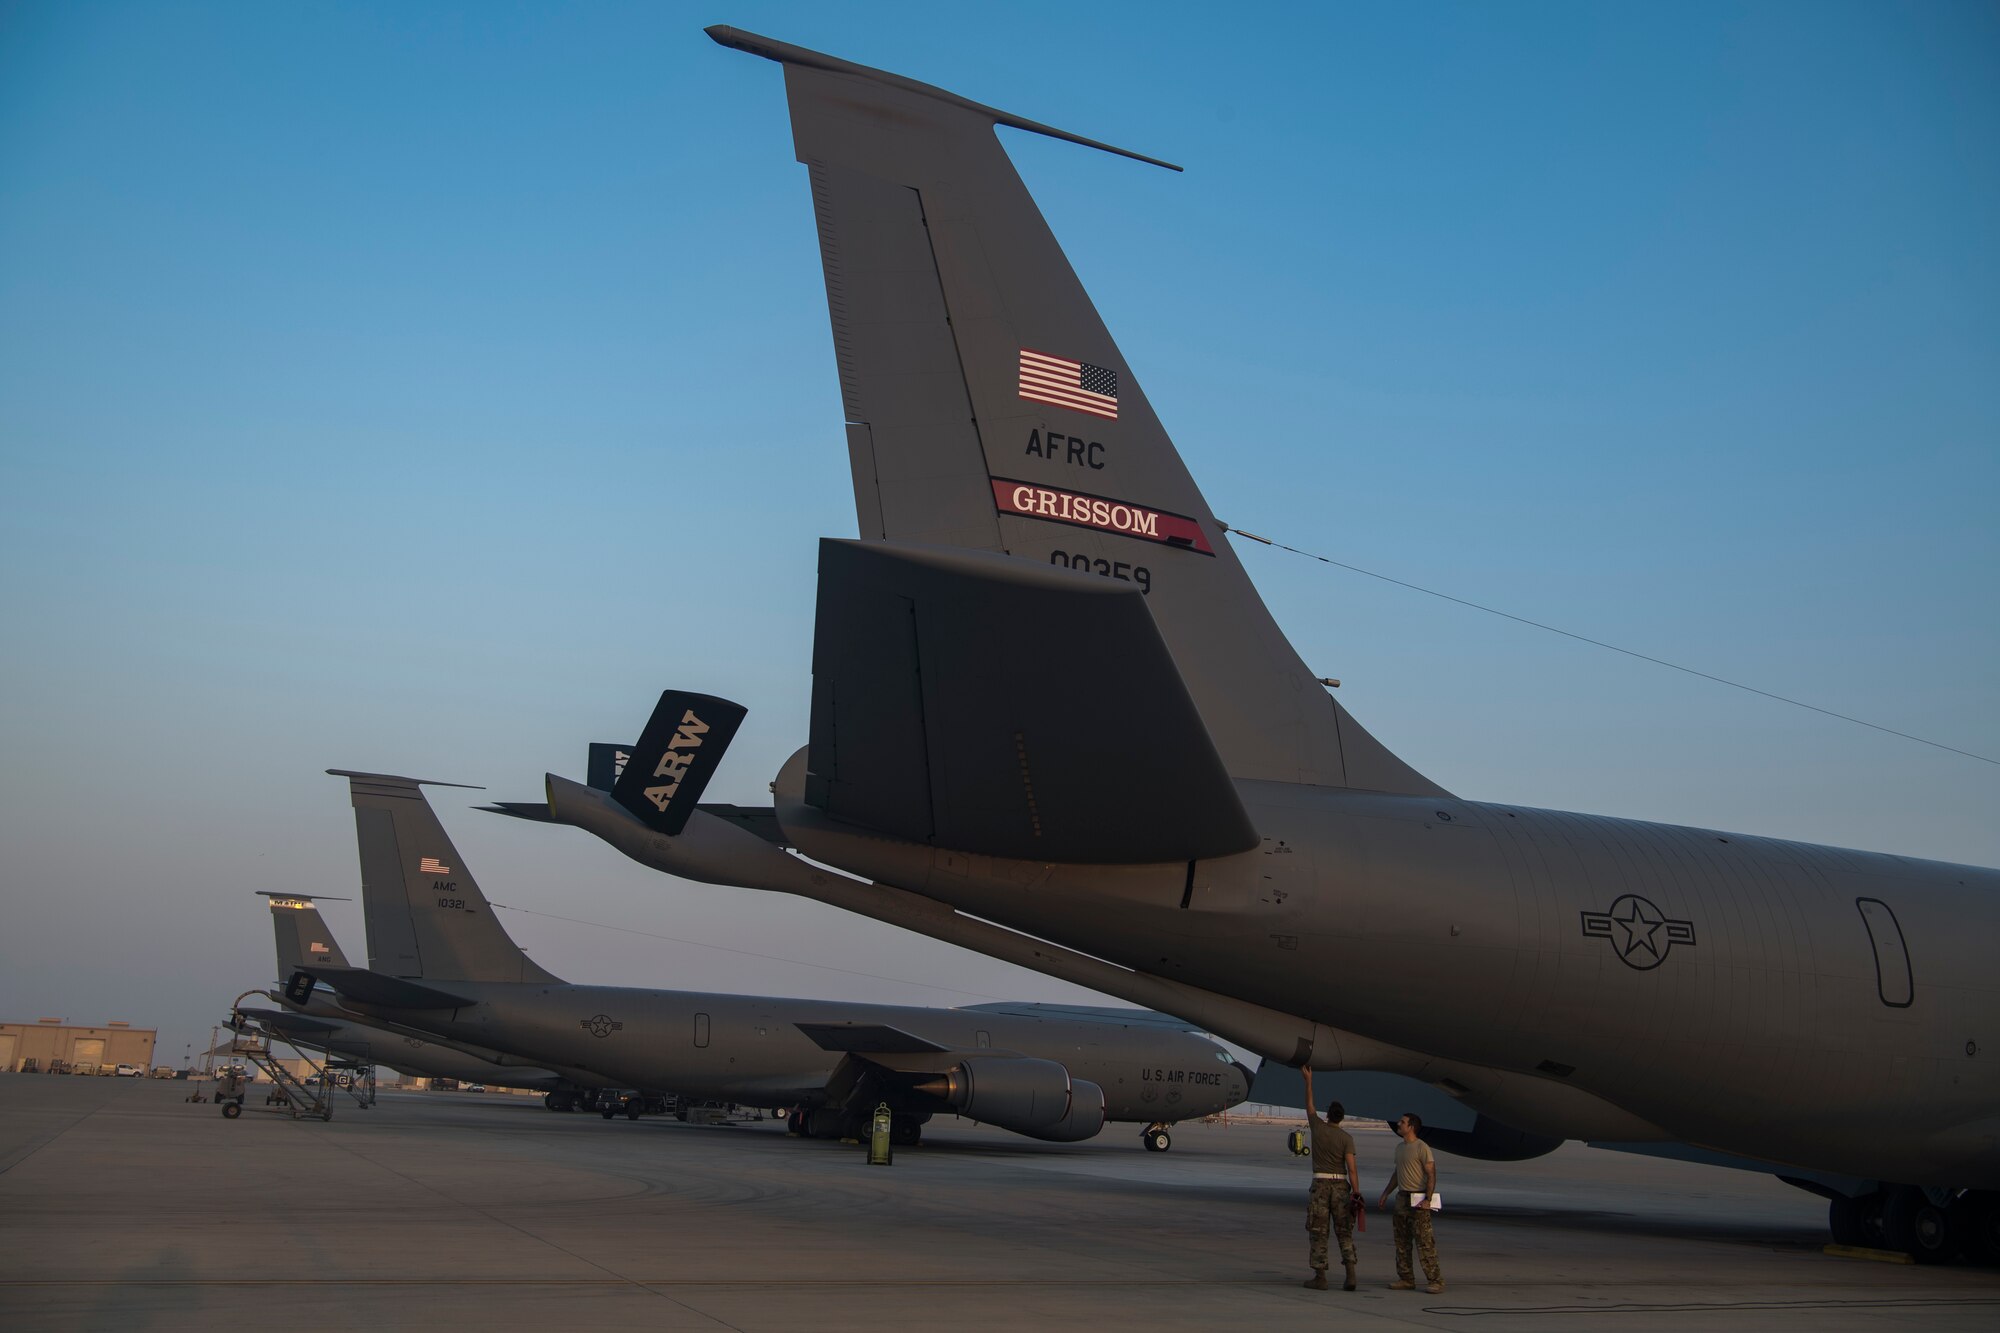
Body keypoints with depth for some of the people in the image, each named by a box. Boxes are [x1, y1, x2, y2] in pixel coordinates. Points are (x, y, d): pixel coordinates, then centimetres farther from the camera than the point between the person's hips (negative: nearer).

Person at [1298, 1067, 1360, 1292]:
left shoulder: (1318, 1128, -1)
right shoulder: (1347, 1138, -4)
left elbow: (1309, 1106, 16)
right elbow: (1351, 1168, -11)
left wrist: (1308, 1080, 23)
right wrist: (1356, 1193, -10)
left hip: (1320, 1184, 0)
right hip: (1340, 1186, 1)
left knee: (1318, 1233, 4)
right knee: (1344, 1232, 7)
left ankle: (1320, 1277, 3)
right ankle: (1350, 1275, -5)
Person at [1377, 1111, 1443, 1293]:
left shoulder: (1422, 1148, -11)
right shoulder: (1400, 1147, 15)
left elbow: (1431, 1174, -15)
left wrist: (1427, 1200, -22)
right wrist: (1386, 1193, 21)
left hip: (1418, 1200, -9)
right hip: (1402, 1198, 9)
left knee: (1424, 1242, -10)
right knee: (1401, 1242, 9)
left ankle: (1436, 1280, -7)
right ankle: (1406, 1280, 15)